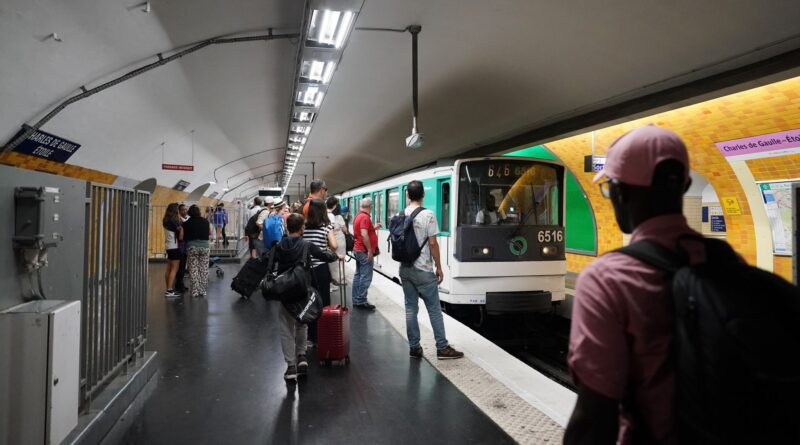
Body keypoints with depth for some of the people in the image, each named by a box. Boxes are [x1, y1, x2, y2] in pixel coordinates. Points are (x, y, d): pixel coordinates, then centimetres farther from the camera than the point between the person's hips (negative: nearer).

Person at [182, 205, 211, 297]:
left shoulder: (187, 223, -2)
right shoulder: (205, 222, 4)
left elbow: (184, 237, 1)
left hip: (192, 247, -1)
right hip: (205, 246, 2)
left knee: (193, 270, 5)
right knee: (204, 269, 7)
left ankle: (195, 291, 5)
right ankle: (203, 291, 10)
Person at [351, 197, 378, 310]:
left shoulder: (358, 216, 12)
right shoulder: (365, 217, -18)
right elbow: (364, 235, -26)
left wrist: (374, 228, 23)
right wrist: (370, 250, -23)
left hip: (358, 250, 10)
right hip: (364, 251, -10)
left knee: (358, 275, 12)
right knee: (365, 277, -6)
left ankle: (356, 300, 17)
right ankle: (361, 301, -4)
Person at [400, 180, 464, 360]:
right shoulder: (427, 215, -12)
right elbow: (432, 243, -13)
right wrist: (439, 267, -4)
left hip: (405, 269, 6)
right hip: (423, 270, -5)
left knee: (410, 308, 10)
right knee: (434, 309, 3)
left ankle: (414, 347, 15)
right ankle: (442, 348, 9)